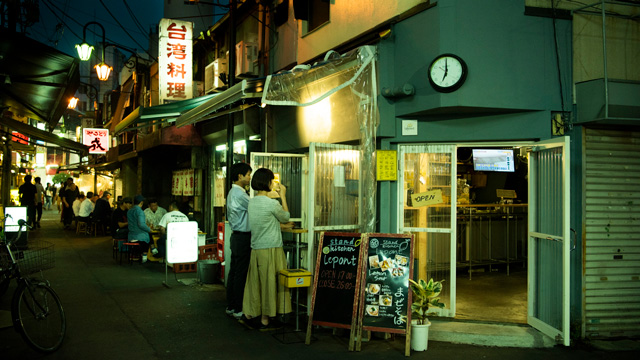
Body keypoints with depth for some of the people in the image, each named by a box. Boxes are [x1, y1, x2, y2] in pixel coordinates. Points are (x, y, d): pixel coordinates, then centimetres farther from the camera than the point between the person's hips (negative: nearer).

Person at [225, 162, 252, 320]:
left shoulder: (233, 192, 14)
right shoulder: (239, 194, -18)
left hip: (237, 236, 10)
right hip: (243, 237, -10)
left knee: (234, 271, 14)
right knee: (241, 274, -4)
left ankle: (230, 306, 22)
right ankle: (238, 309, 2)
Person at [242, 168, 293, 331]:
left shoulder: (251, 202, 6)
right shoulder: (272, 203, -16)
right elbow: (286, 216, 3)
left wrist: (284, 223, 28)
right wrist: (283, 196, 9)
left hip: (255, 248, 7)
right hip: (270, 249, -7)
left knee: (254, 281, 15)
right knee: (269, 282, 1)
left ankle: (248, 314, 24)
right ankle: (265, 320, 8)